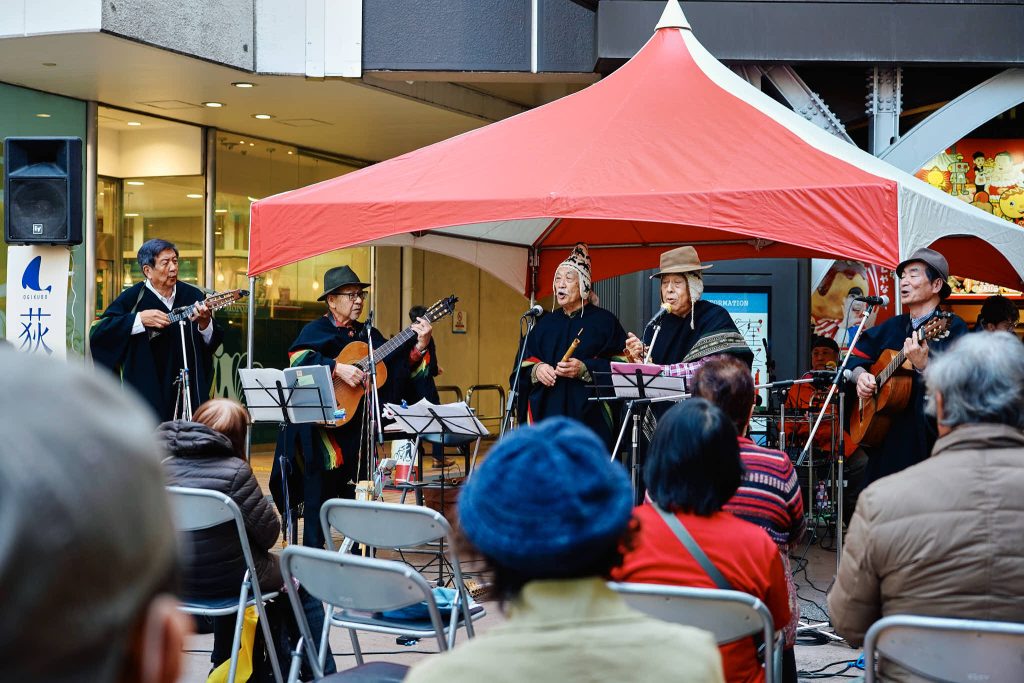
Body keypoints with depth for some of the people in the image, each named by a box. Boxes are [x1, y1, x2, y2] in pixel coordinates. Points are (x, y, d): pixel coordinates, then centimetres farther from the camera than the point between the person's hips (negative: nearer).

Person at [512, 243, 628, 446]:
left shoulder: (604, 321, 3)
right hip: (547, 412, 4)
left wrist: (584, 369, -17)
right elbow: (524, 363, 16)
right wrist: (536, 370, -6)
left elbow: (620, 364, -5)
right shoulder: (546, 323, 17)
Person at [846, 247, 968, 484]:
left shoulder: (951, 327, -7)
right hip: (885, 440, 6)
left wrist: (923, 366, -34)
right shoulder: (892, 327, 14)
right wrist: (860, 375, 1)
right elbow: (855, 357, 22)